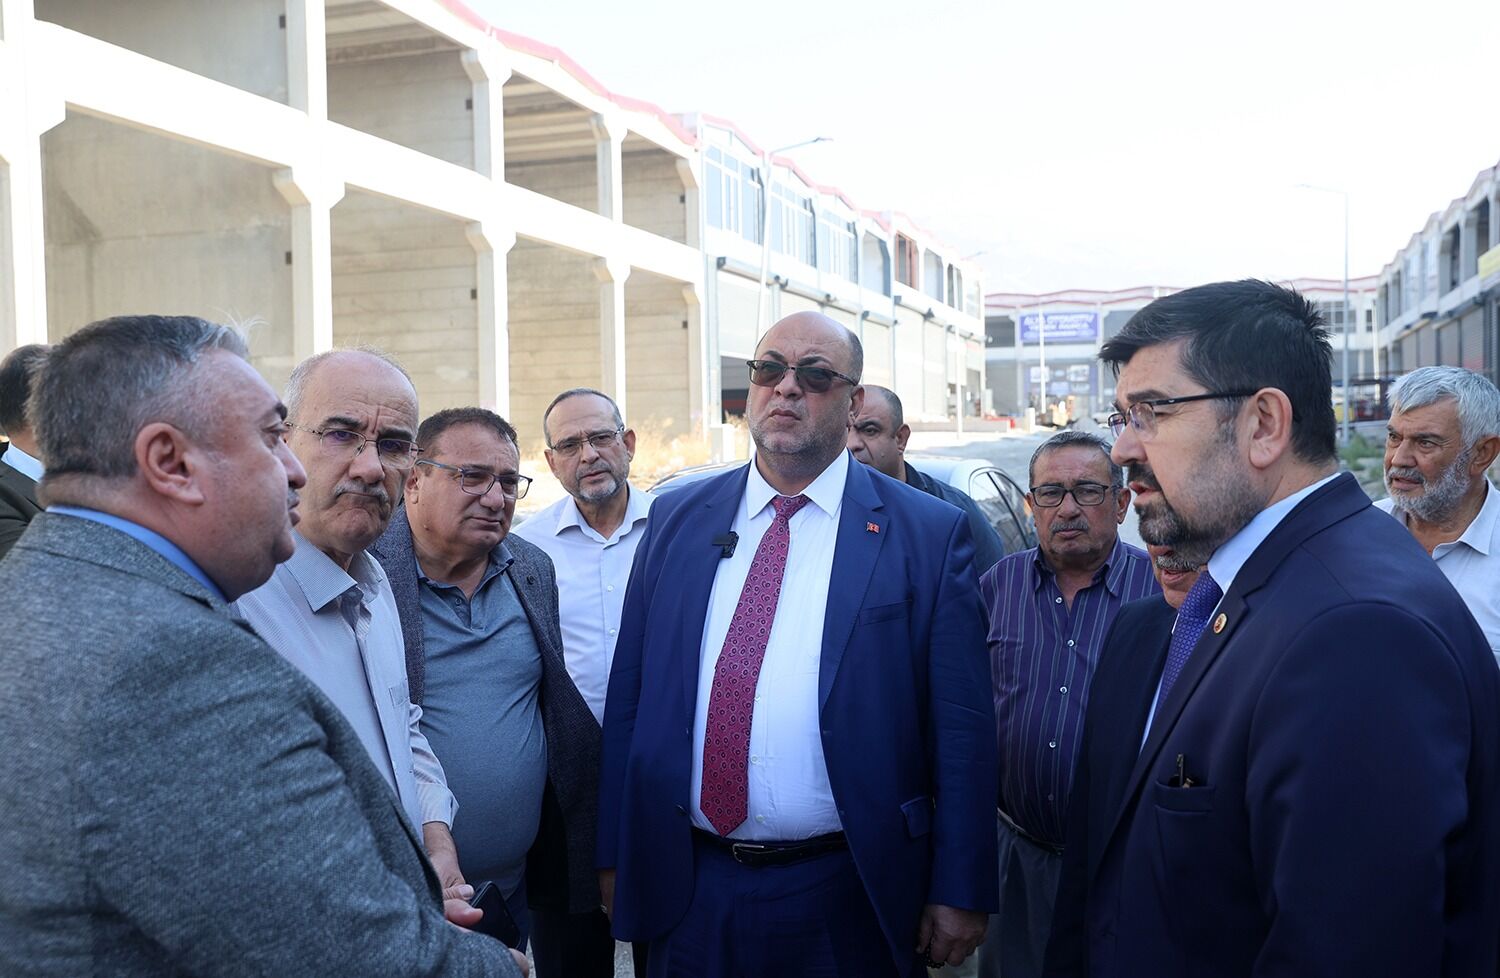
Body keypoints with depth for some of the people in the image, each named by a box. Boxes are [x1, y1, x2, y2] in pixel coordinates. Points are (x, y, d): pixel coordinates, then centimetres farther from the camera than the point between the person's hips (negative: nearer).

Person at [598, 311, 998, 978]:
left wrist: (961, 894, -6)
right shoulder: (676, 518, 5)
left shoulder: (929, 534, -4)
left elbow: (962, 728, -5)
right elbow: (628, 697, 6)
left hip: (846, 900, -2)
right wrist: (614, 851, 6)